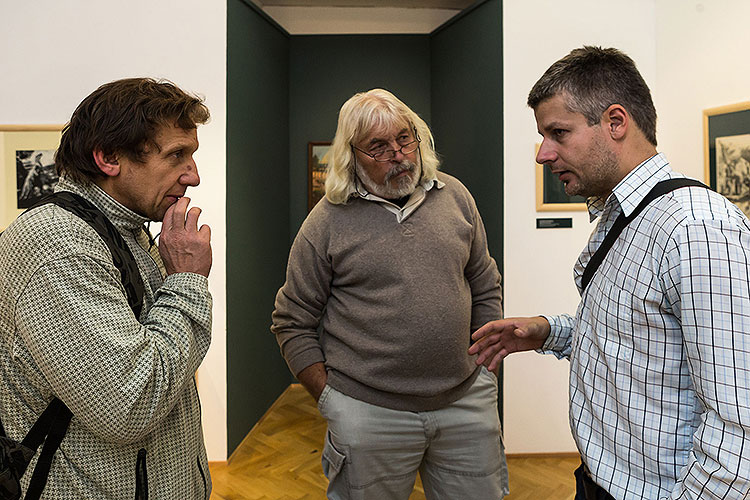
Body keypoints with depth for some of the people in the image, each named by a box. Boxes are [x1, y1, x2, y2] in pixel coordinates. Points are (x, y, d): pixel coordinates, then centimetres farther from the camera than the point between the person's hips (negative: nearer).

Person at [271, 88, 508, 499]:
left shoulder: (454, 196, 5)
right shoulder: (327, 221, -6)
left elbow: (485, 289, 11)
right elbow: (293, 323, -2)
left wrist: (486, 370, 7)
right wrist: (331, 402, -5)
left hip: (467, 403, 3)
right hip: (368, 413, -3)